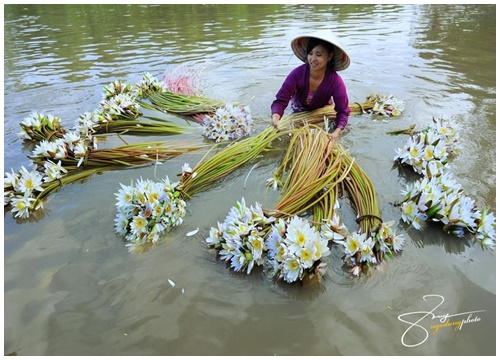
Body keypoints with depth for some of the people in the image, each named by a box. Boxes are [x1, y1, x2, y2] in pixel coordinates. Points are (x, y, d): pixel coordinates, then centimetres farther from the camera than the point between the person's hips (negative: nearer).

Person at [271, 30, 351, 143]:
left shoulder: (336, 81, -35)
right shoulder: (297, 74, -36)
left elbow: (343, 111, -28)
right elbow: (281, 100, -36)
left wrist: (337, 131, -47)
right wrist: (275, 116, -59)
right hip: (300, 109, 0)